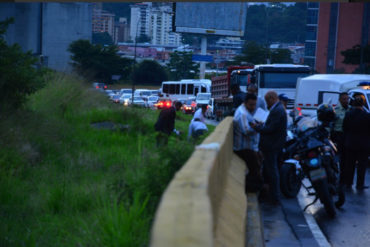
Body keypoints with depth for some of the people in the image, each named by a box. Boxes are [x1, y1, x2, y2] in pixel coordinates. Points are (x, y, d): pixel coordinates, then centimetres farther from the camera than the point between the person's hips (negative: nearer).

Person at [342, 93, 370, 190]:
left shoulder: (348, 114, -6)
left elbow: (344, 129, 2)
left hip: (350, 144, 3)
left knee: (349, 164, 15)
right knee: (361, 165, 6)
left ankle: (348, 183, 23)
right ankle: (360, 185, 10)